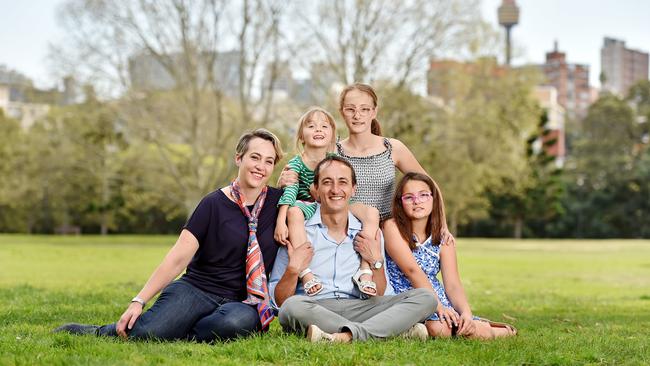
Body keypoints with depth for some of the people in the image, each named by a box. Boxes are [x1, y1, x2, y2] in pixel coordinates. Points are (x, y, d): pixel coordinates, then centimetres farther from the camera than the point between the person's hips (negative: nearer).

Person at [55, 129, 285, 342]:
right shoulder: (214, 204, -2)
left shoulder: (276, 201, 7)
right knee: (145, 332, -31)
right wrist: (139, 301, -15)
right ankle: (99, 333, 1)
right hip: (195, 289, -2)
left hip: (239, 301, 2)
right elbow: (178, 258, -6)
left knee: (241, 321, -39)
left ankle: (179, 335, -13)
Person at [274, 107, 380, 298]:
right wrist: (281, 220, -33)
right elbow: (290, 190, -20)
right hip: (307, 206, -3)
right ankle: (306, 274, -42)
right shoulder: (296, 163, -7)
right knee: (294, 212, -39)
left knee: (372, 213, -20)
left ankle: (365, 271, -25)